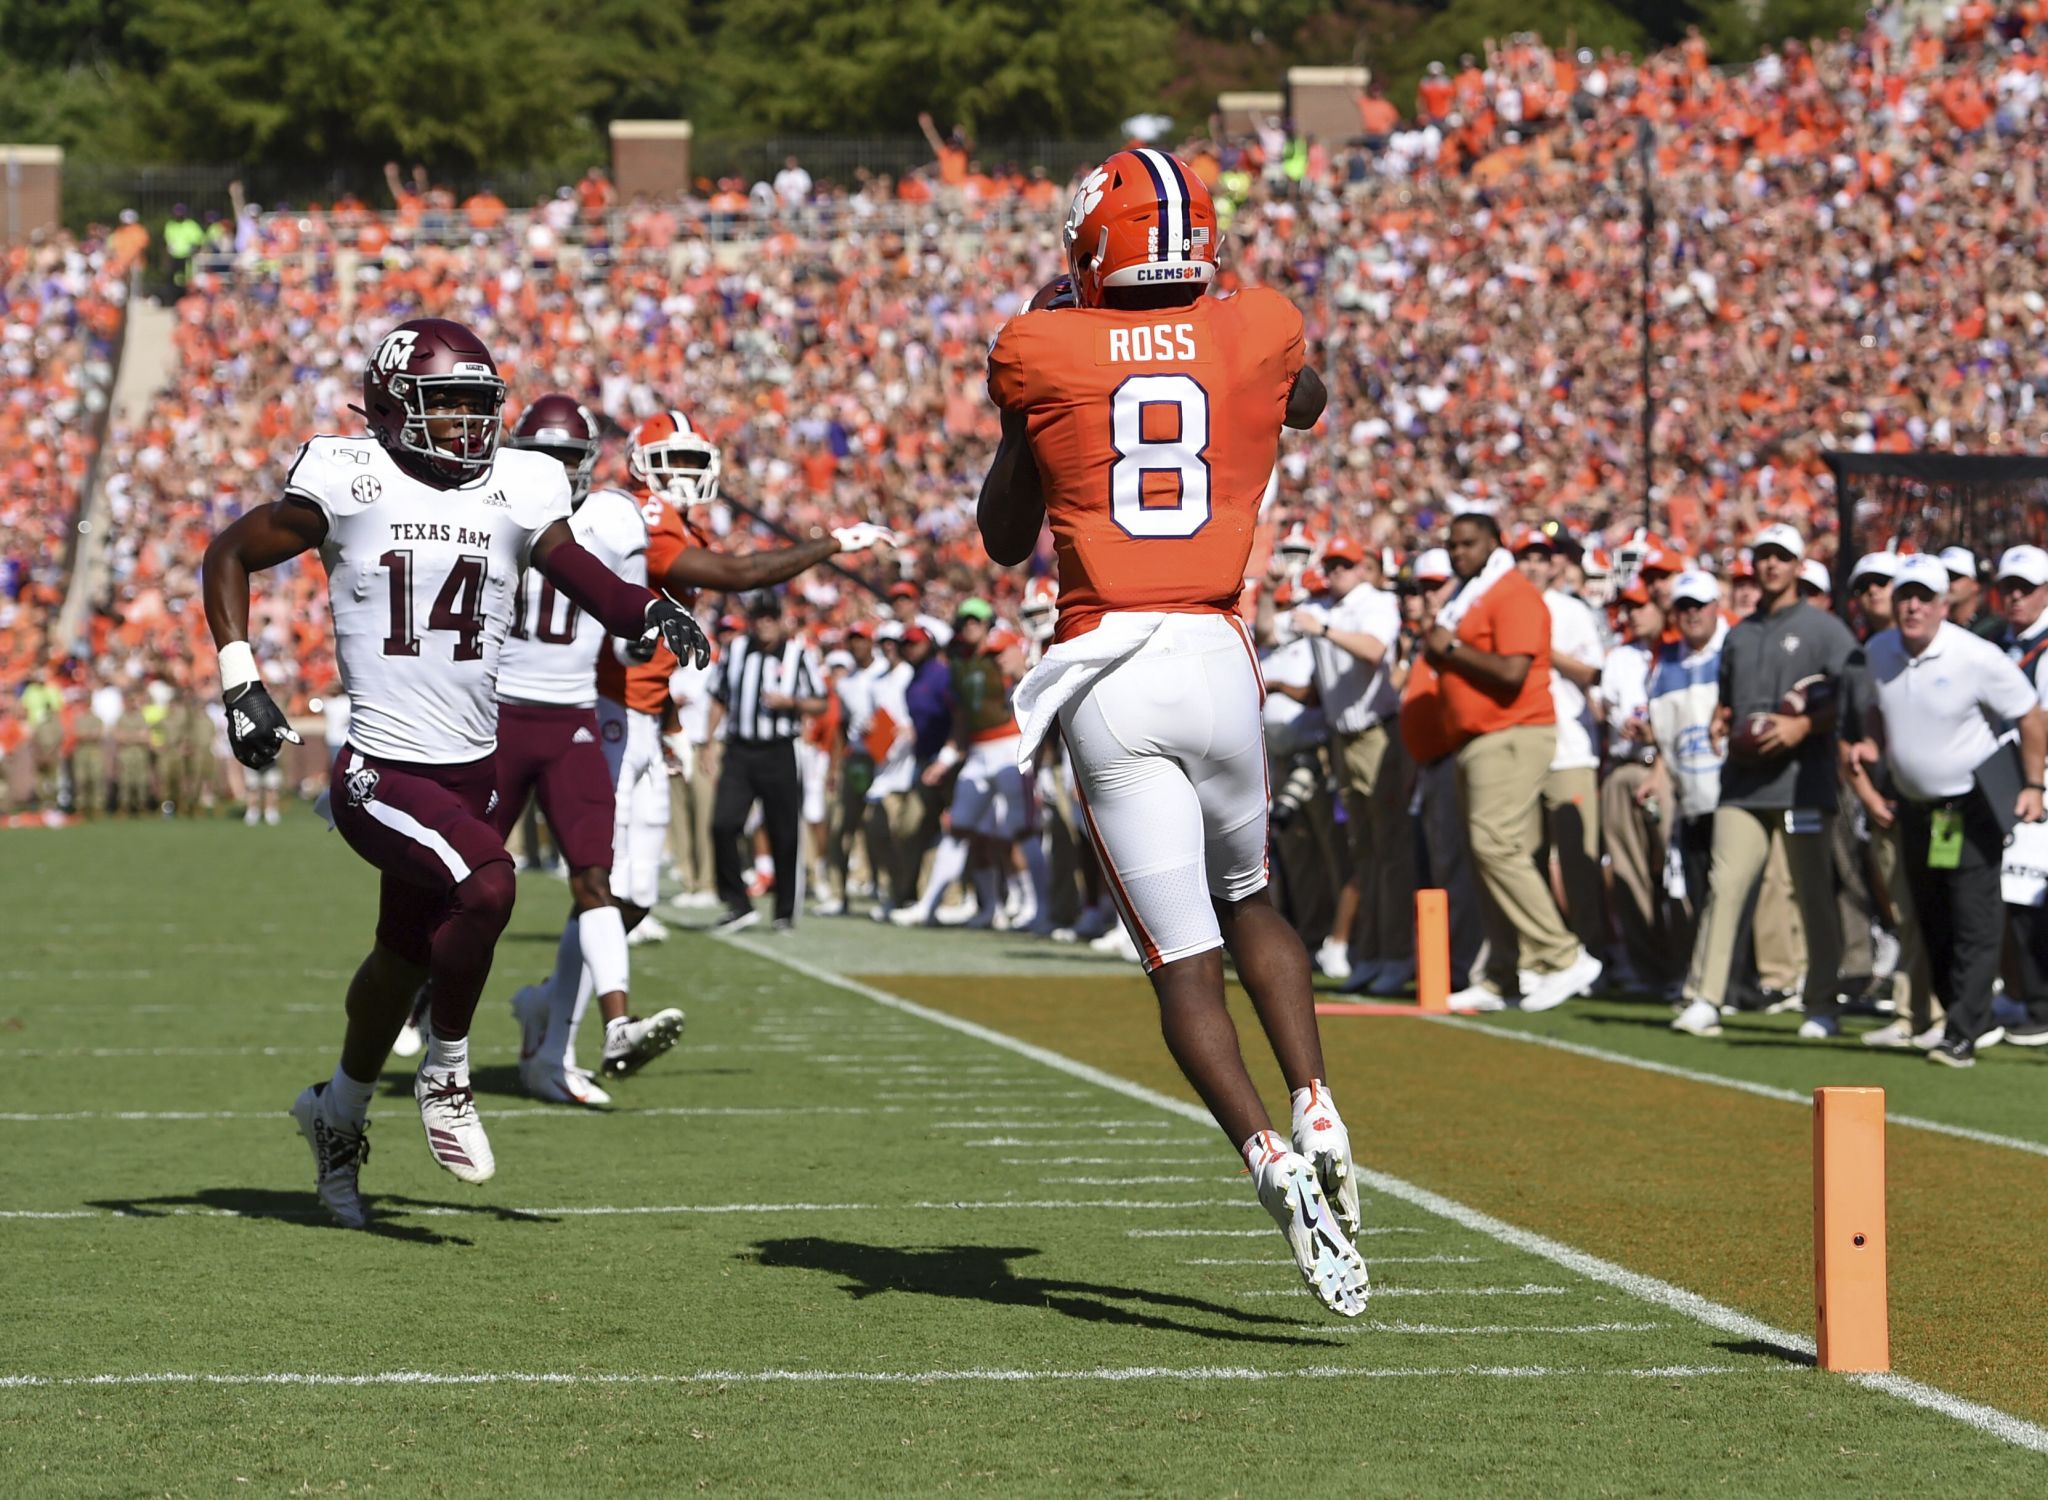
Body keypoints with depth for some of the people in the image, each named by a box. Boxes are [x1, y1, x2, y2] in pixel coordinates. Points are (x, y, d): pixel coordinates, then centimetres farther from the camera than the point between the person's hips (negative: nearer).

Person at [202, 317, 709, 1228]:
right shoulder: (349, 483, -5)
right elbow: (231, 555, 6)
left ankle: (339, 1110, 44)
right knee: (485, 884, -28)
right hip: (381, 770, -5)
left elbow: (584, 577, 11)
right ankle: (447, 1075, -6)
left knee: (405, 959, 18)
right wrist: (240, 681, -5)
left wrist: (650, 613, -12)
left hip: (470, 767, 5)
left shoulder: (516, 492, 4)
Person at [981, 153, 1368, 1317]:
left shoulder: (1041, 352, 2)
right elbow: (1308, 404, 33)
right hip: (1216, 661, 2)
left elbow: (1005, 540, 17)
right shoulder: (1255, 335, 6)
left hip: (1104, 674, -2)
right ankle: (1316, 1113, 10)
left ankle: (1273, 1161, -22)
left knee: (1184, 963, -3)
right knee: (1249, 903, 26)